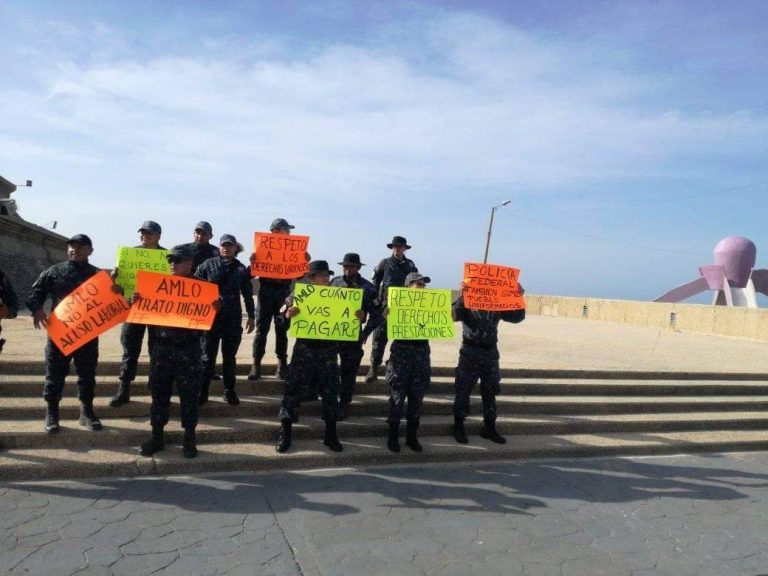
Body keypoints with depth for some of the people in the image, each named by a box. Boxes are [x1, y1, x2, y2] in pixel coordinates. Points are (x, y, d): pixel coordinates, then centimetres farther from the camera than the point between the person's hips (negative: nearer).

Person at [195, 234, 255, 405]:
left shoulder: (241, 269, 4)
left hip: (232, 318, 1)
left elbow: (247, 294, 8)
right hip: (210, 316, -1)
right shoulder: (208, 264, 1)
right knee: (208, 355, 3)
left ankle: (229, 391, 19)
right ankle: (202, 391, 13)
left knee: (229, 356, 9)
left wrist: (251, 316, 6)